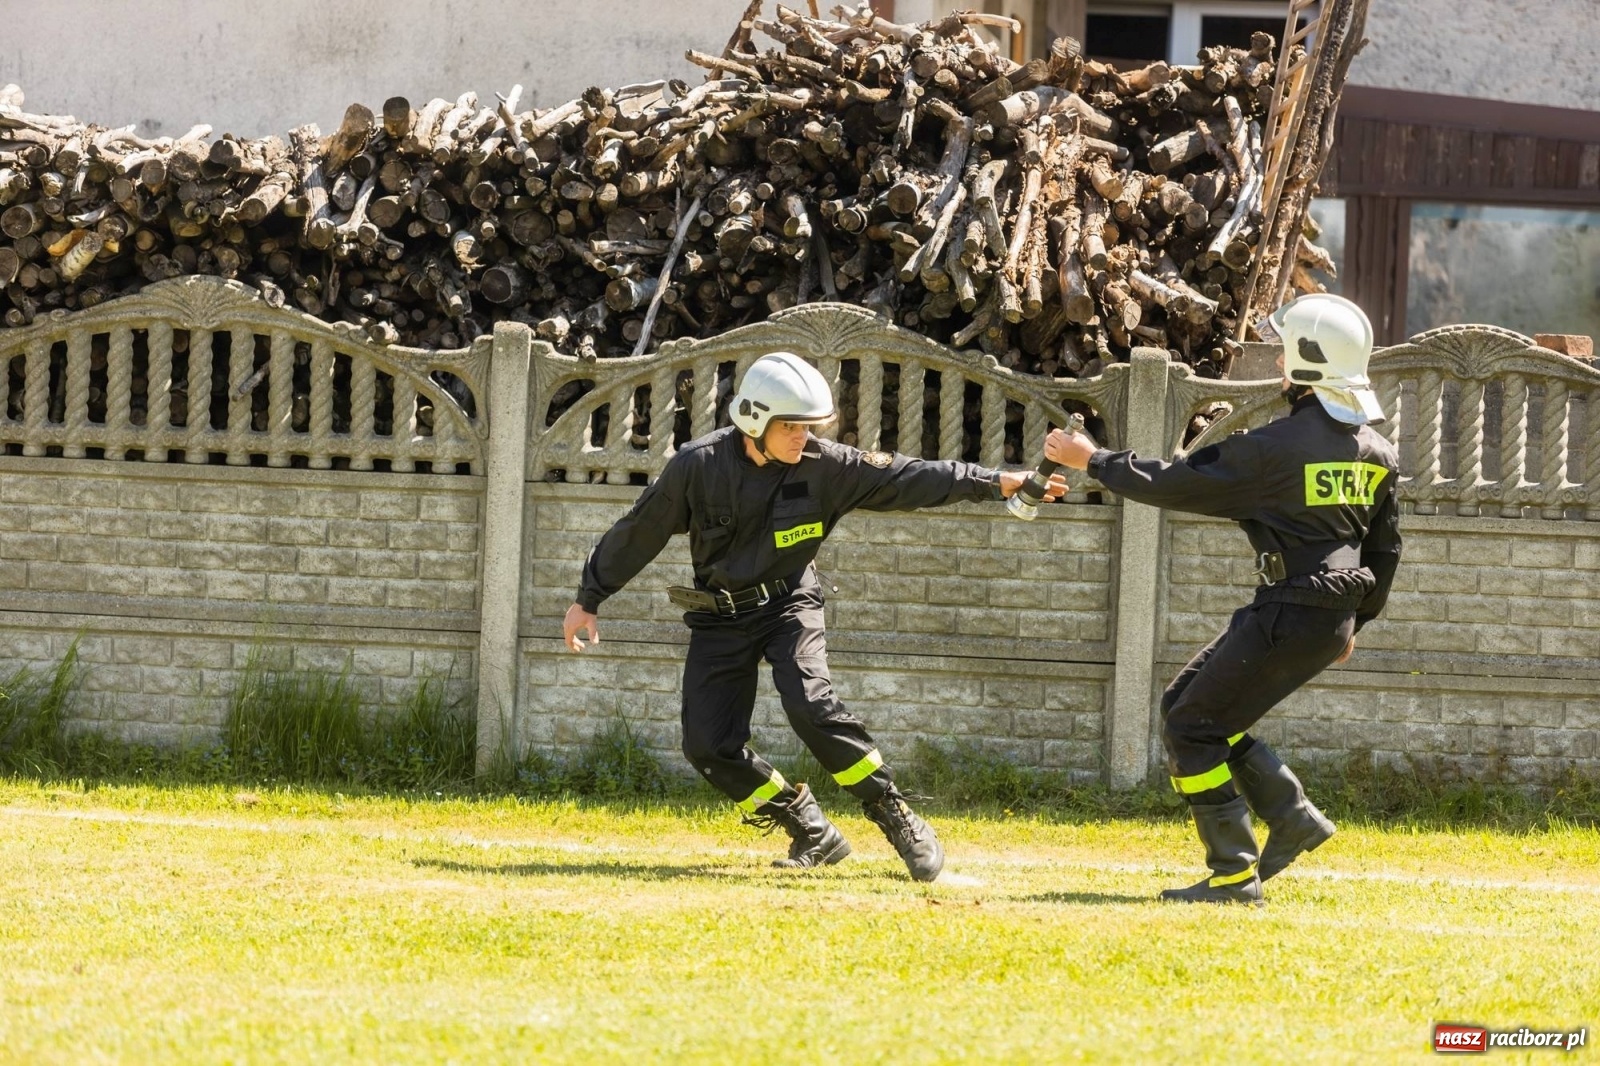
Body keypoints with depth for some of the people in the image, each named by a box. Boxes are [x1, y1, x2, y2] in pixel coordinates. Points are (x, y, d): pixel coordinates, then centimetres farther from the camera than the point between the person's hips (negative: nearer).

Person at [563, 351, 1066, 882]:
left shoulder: (824, 465, -12)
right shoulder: (698, 465, -14)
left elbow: (905, 479, -16)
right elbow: (639, 533, -2)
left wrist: (995, 482, -25)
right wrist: (589, 599, 4)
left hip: (790, 604, -1)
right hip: (720, 616, 2)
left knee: (811, 705, -27)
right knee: (709, 744, -8)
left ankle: (897, 819, -16)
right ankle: (812, 835, 7)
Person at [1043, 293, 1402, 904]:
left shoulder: (1278, 446, -17)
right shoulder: (1375, 451, 8)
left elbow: (1180, 485, -11)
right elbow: (1384, 549, 17)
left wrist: (1093, 460, 0)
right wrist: (1355, 621, 29)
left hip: (1291, 617, -8)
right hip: (1335, 615, 8)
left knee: (1192, 729, 1)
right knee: (1187, 704, 19)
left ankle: (1235, 874, -1)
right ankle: (1293, 818, 16)